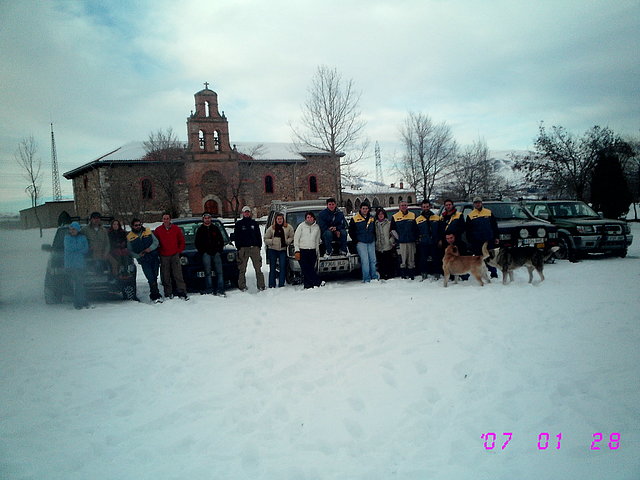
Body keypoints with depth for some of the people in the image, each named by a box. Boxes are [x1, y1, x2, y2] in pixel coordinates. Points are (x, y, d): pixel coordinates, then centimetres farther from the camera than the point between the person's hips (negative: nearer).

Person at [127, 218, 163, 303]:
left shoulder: (148, 231, 6)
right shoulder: (130, 237, 5)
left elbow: (156, 242, 5)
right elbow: (130, 251, 8)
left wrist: (150, 248, -13)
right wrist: (138, 255, -9)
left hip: (154, 257, 2)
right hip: (144, 261, -2)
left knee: (154, 277, 6)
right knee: (151, 278, -12)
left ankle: (153, 295, 20)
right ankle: (156, 295, -8)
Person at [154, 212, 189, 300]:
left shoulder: (176, 229, 4)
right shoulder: (158, 230, 3)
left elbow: (182, 241, 11)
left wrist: (179, 251, 4)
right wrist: (159, 252, 3)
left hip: (175, 255, 0)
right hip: (164, 257, 1)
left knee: (178, 275, -5)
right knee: (165, 277, 2)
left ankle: (182, 292, -3)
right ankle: (168, 294, 9)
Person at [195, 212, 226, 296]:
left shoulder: (215, 228, 14)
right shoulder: (200, 230, 9)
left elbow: (221, 240, 17)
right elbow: (197, 243, 9)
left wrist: (219, 250, 4)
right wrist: (202, 252, -2)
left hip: (216, 253, 1)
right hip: (206, 254, -1)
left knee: (219, 271, -5)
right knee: (208, 272, -3)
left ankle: (220, 290, -6)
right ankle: (209, 290, -1)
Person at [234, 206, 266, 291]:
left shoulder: (254, 223, 15)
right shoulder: (238, 224, 9)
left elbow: (258, 235, 15)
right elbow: (236, 237, 5)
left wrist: (259, 245, 5)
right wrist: (238, 247, -4)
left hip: (254, 248, 1)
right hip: (243, 248, -1)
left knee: (258, 267, -2)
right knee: (242, 269, -1)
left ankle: (261, 285, 1)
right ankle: (242, 286, 4)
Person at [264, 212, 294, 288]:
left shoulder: (288, 227, 3)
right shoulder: (271, 228, 4)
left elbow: (292, 237, 6)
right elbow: (266, 239, 6)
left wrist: (287, 241, -10)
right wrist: (272, 241, -10)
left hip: (283, 250, 0)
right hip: (273, 250, 0)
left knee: (283, 267, -5)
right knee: (272, 268, 2)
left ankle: (281, 284, 3)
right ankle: (272, 285, 6)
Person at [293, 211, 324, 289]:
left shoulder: (317, 227, 12)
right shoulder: (301, 226, 3)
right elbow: (296, 239, 1)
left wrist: (317, 252, 14)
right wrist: (297, 250, -8)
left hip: (312, 251, 3)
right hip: (302, 251, -2)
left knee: (311, 269, -1)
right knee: (305, 269, -11)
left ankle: (308, 285, 2)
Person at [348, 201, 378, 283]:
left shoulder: (372, 218, 12)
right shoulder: (355, 219, -2)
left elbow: (374, 230, 22)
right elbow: (351, 231, 1)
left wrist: (374, 239, 12)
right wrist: (356, 241, -2)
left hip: (371, 242, 4)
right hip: (361, 243, -4)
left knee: (373, 260, 6)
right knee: (365, 260, -10)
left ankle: (374, 277, 16)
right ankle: (366, 279, -7)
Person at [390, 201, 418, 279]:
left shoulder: (413, 215, 9)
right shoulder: (395, 217, 3)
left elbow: (416, 228, 12)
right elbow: (392, 229, 5)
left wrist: (415, 237, 4)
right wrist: (398, 237, -1)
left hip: (411, 241, 2)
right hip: (401, 242, -2)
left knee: (411, 258, 4)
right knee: (402, 258, -4)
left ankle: (411, 274, 11)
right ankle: (403, 273, 4)